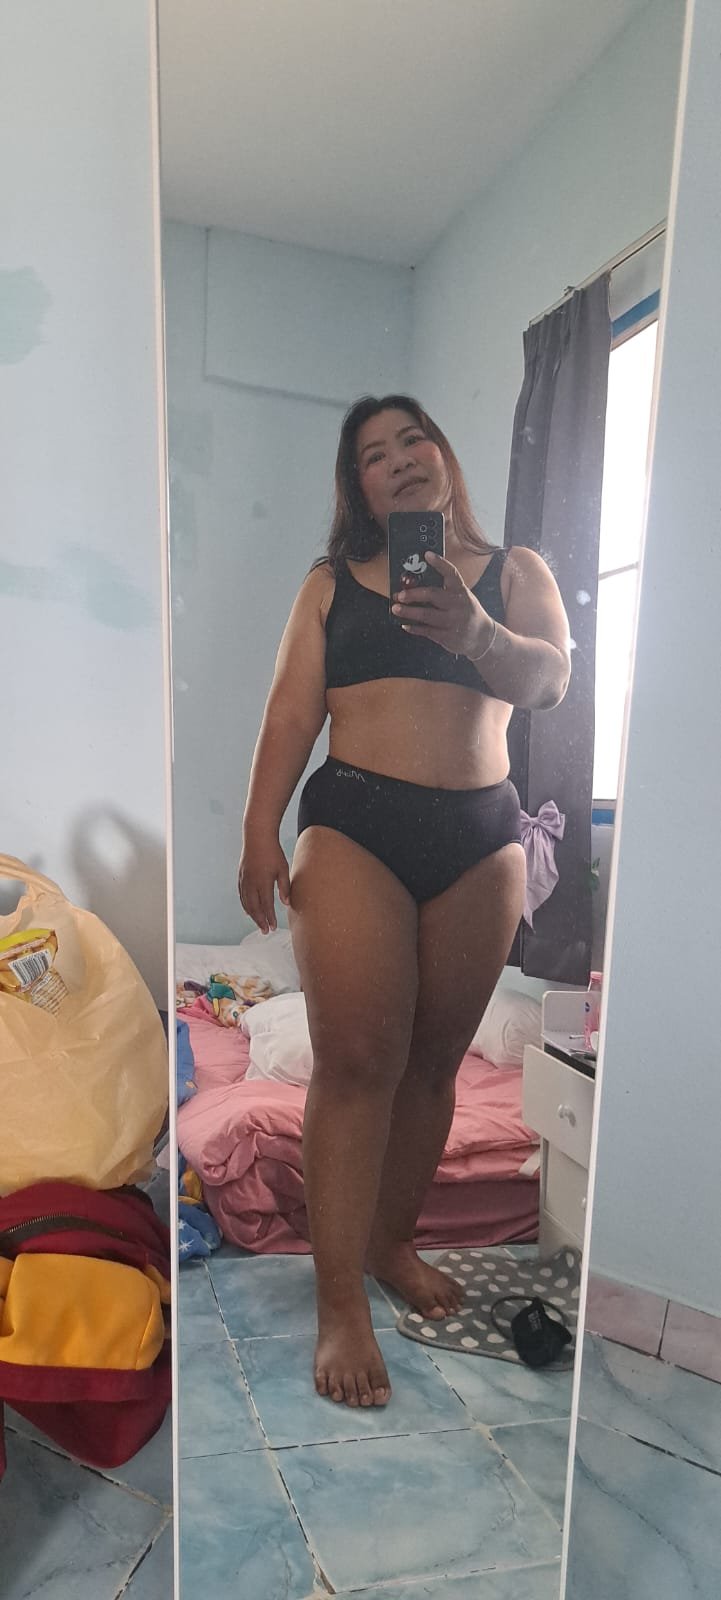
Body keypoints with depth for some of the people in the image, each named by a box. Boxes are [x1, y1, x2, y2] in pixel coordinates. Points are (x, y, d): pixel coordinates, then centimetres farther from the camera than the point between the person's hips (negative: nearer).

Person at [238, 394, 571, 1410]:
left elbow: (552, 680, -3)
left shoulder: (515, 572, 13)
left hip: (481, 839, 2)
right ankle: (341, 1301, 3)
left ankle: (392, 1242, 27)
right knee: (357, 1061, -8)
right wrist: (259, 835, -6)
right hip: (354, 828, -1)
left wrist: (478, 635, -24)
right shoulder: (331, 583, 11)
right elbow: (290, 714, 3)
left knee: (435, 1059, 8)